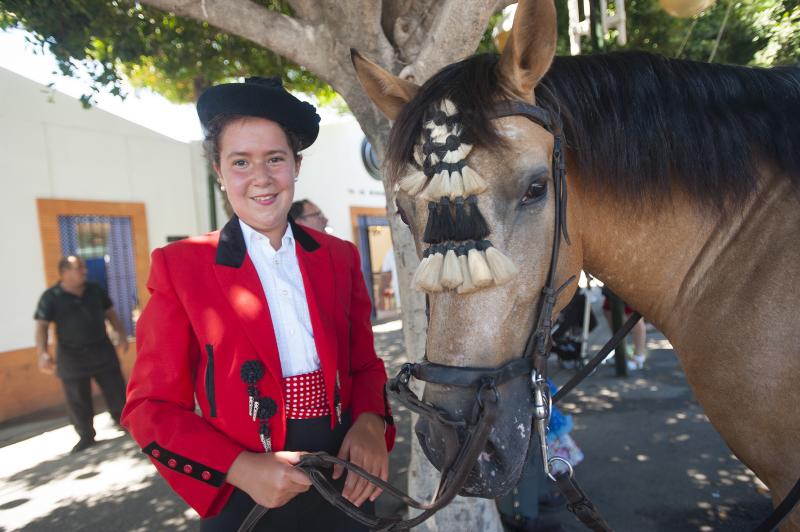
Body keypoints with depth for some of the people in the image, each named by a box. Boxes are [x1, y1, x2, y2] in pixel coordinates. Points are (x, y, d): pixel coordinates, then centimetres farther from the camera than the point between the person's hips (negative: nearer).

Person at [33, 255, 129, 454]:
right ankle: (86, 436, 21)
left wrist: (122, 335, 0)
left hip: (102, 351, 3)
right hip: (72, 357, -2)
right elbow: (41, 327, -13)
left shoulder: (95, 290, 3)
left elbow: (110, 314, 10)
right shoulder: (51, 297, -7)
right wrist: (43, 353, -27)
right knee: (78, 401, 5)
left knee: (117, 391, 8)